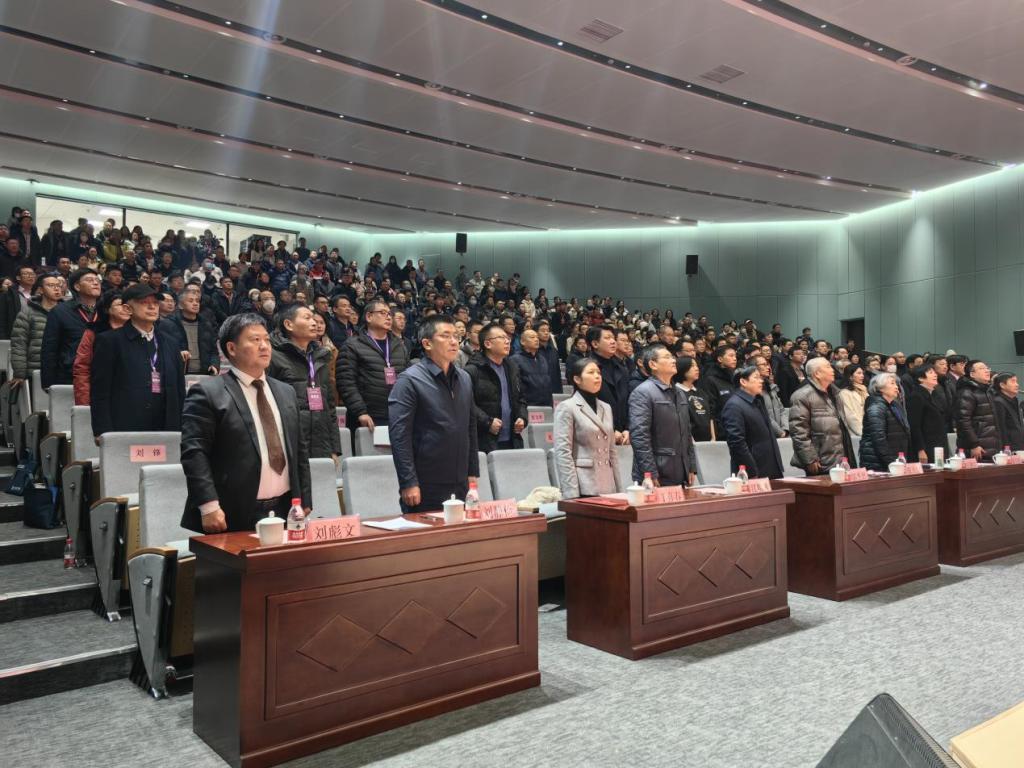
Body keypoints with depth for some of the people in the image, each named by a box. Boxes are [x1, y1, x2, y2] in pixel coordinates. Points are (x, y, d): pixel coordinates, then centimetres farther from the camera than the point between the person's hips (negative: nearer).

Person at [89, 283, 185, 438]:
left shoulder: (170, 342, 14)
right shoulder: (109, 341, 1)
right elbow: (99, 393, -4)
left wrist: (177, 431, 7)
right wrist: (103, 434, -11)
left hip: (164, 432, 4)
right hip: (122, 432, -4)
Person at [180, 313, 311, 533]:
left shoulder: (286, 392, 14)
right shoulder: (208, 392, -5)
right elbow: (194, 451, -11)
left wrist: (304, 504, 10)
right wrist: (209, 507, -19)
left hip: (285, 511, 5)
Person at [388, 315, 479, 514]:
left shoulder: (464, 379, 12)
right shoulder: (409, 380, -10)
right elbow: (399, 435, -15)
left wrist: (473, 473, 13)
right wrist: (408, 483, -18)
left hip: (460, 485, 7)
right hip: (425, 488, -6)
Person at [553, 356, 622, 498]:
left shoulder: (606, 408, 15)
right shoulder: (566, 407, -4)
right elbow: (563, 453, -11)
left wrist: (620, 490, 11)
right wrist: (572, 494, -18)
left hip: (608, 487, 6)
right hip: (583, 487, -6)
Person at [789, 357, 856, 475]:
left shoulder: (833, 393, 17)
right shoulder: (802, 397, -11)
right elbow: (798, 432, -17)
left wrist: (847, 455, 21)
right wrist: (810, 460, -19)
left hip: (839, 461, 8)